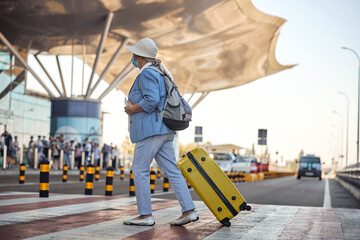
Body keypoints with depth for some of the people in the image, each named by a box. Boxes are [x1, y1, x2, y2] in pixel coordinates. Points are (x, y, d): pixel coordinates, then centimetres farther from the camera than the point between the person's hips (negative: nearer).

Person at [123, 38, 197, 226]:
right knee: (172, 170, 5)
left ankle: (145, 215, -1)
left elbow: (152, 99, -22)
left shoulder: (147, 74, -9)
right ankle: (189, 210, 2)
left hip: (150, 129, -10)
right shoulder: (158, 74, 21)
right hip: (164, 131, 10)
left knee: (140, 170, -3)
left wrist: (133, 109, -10)